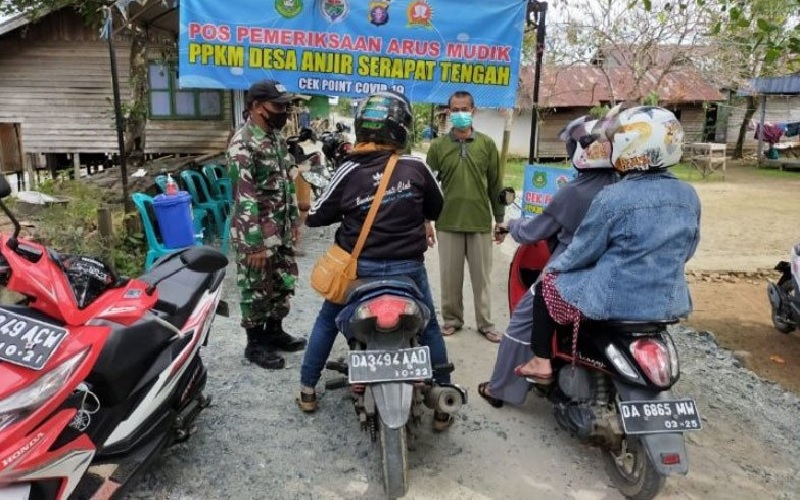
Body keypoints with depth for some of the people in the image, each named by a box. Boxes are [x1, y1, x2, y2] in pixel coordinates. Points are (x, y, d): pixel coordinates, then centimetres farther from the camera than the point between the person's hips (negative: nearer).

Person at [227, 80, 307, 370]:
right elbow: (244, 198, -22)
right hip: (255, 234, -9)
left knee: (284, 283, 18)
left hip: (280, 231, 9)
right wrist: (256, 245, -23)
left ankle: (275, 332, 35)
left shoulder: (276, 137, 9)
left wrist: (293, 220, 17)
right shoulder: (243, 144, -19)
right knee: (256, 290, 5)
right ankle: (255, 344, 21)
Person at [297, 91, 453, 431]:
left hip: (360, 267, 0)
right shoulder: (416, 167, -7)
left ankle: (307, 390, 32)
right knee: (430, 328, 19)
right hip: (408, 267, 0)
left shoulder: (349, 171, -9)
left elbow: (316, 216, -1)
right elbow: (437, 210, 8)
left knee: (327, 322, 23)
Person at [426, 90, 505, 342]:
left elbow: (496, 184, 6)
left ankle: (485, 323, 20)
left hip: (480, 222, 0)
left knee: (481, 277, 8)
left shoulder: (487, 143, 3)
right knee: (450, 276, 8)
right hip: (448, 223, 0)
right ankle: (452, 319, 24)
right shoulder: (438, 146, 2)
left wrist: (500, 219, 6)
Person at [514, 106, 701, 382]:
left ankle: (541, 362, 19)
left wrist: (552, 266, 8)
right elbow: (687, 249, 13)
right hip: (669, 302, 7)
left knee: (546, 286, 16)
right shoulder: (689, 196, 0)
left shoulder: (612, 197, -19)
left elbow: (583, 250, -10)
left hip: (614, 301, -7)